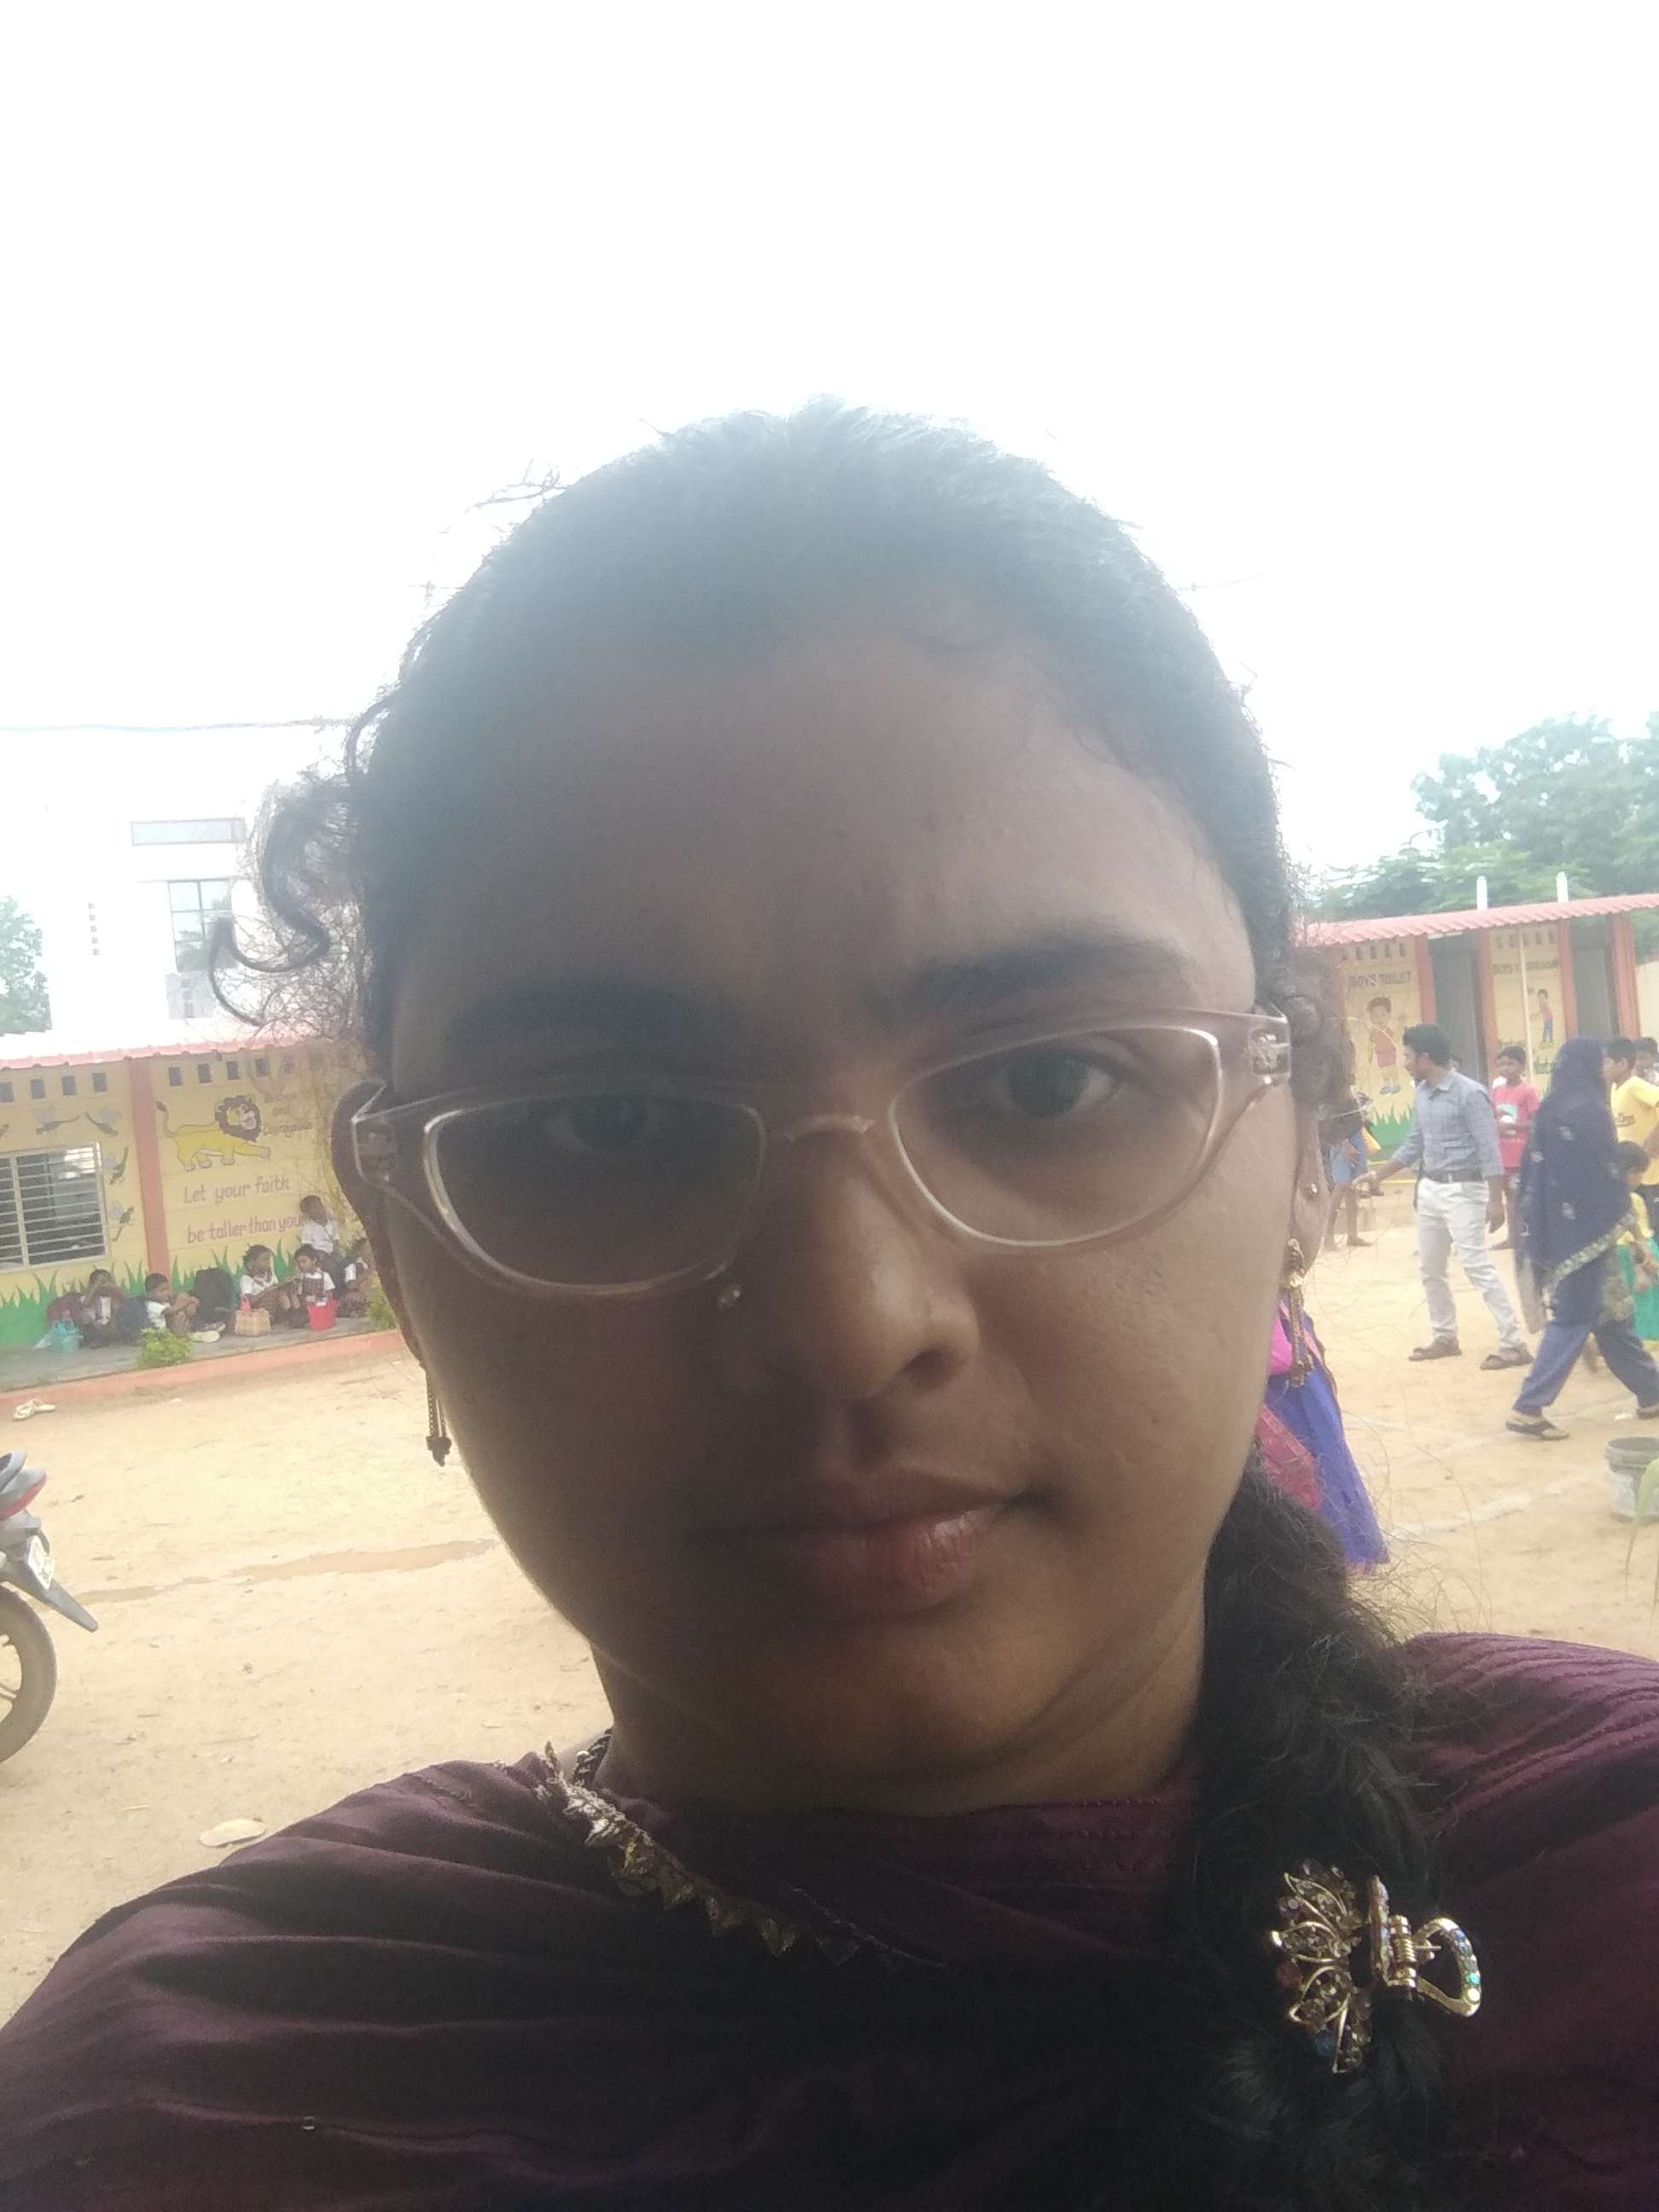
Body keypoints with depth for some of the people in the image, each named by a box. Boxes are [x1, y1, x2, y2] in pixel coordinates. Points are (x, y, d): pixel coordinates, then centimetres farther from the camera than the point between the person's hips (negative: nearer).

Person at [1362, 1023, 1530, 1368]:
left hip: (1462, 1190, -8)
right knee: (1430, 1269, 13)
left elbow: (1489, 1150, -17)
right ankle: (1445, 1338, 26)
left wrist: (1495, 1200, -20)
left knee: (1477, 1267, -13)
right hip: (1429, 1189, 8)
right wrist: (1378, 1175, 17)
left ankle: (1513, 1344, -10)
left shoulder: (1470, 1093, -15)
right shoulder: (1421, 1095, 8)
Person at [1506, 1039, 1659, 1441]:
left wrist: (1541, 1234, 16)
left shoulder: (1550, 1110, 8)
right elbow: (1609, 1177, -14)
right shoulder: (1589, 1111, -16)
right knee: (1574, 1318, -3)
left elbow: (1538, 1173, 11)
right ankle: (1529, 1409, -5)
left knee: (1608, 1312, 16)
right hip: (1586, 1228, -8)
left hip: (1556, 1227, 8)